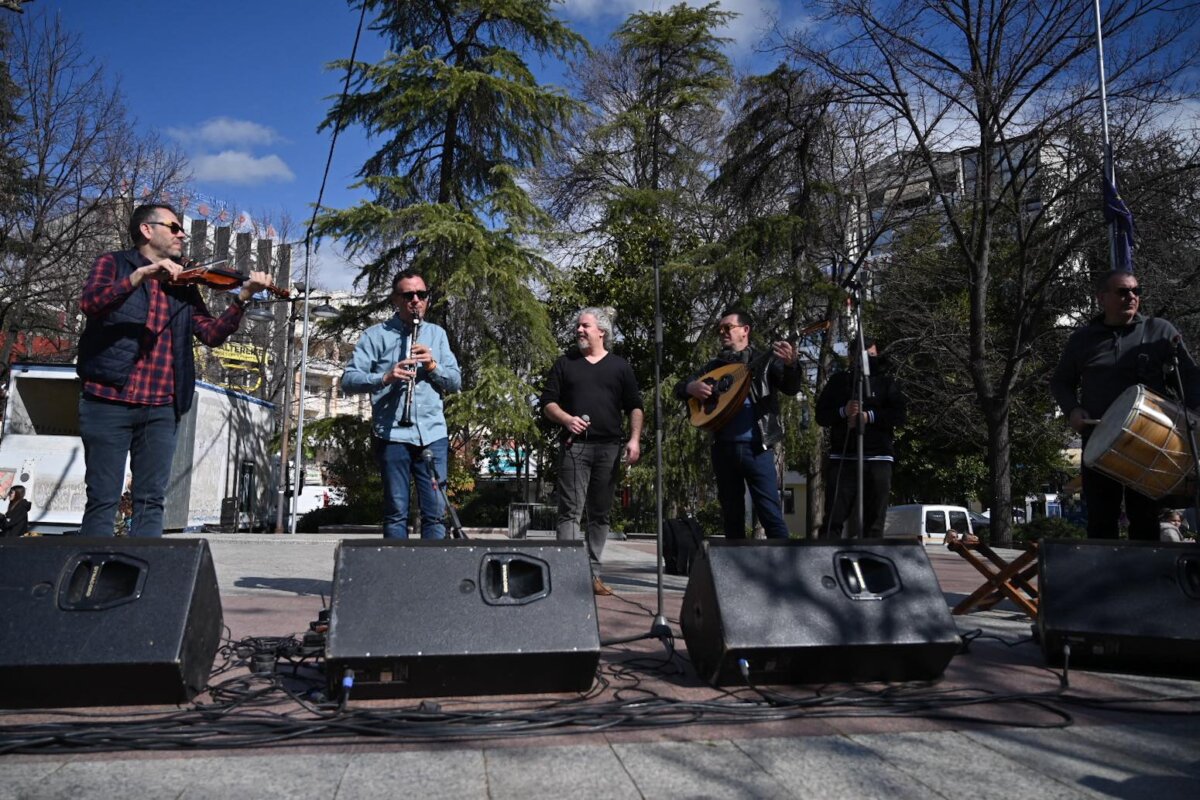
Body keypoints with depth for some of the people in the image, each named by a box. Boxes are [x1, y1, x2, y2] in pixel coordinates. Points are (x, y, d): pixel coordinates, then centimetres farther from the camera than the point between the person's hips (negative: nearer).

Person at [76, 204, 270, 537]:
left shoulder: (184, 285, 19)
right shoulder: (113, 265, 8)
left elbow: (211, 334, 6)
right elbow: (90, 304, -12)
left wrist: (242, 298, -7)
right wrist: (142, 274, -23)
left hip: (161, 409, 4)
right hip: (109, 400, -4)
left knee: (151, 503, 3)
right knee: (103, 501, -4)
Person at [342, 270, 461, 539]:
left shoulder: (437, 334, 17)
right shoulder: (376, 335, 5)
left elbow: (456, 382, 12)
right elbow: (348, 380, -3)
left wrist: (433, 366, -7)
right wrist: (385, 377, -19)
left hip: (433, 434, 3)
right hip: (392, 434, -3)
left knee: (435, 511, 2)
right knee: (396, 512, 1)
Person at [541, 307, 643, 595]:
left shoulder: (620, 366, 12)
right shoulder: (565, 363, 12)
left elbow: (634, 407, 9)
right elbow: (548, 402, 9)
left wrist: (634, 439, -4)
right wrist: (566, 419, -10)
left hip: (609, 447, 1)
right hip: (574, 445, -1)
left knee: (600, 512, 5)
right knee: (570, 510, -8)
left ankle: (592, 573, 11)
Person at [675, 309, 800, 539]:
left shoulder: (764, 361, 5)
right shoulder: (715, 366, 16)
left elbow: (791, 388, -8)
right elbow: (679, 387, 14)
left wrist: (791, 364, -30)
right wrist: (691, 387, -11)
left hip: (756, 448, -4)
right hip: (724, 448, 4)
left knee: (771, 514, -8)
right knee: (731, 516, 11)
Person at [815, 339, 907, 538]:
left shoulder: (887, 381, 11)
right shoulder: (838, 380, 12)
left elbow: (900, 414, -1)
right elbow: (821, 416, 7)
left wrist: (870, 416, -14)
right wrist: (843, 411, -12)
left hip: (878, 459, 0)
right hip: (842, 458, 0)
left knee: (874, 521, 1)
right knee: (833, 519, -5)